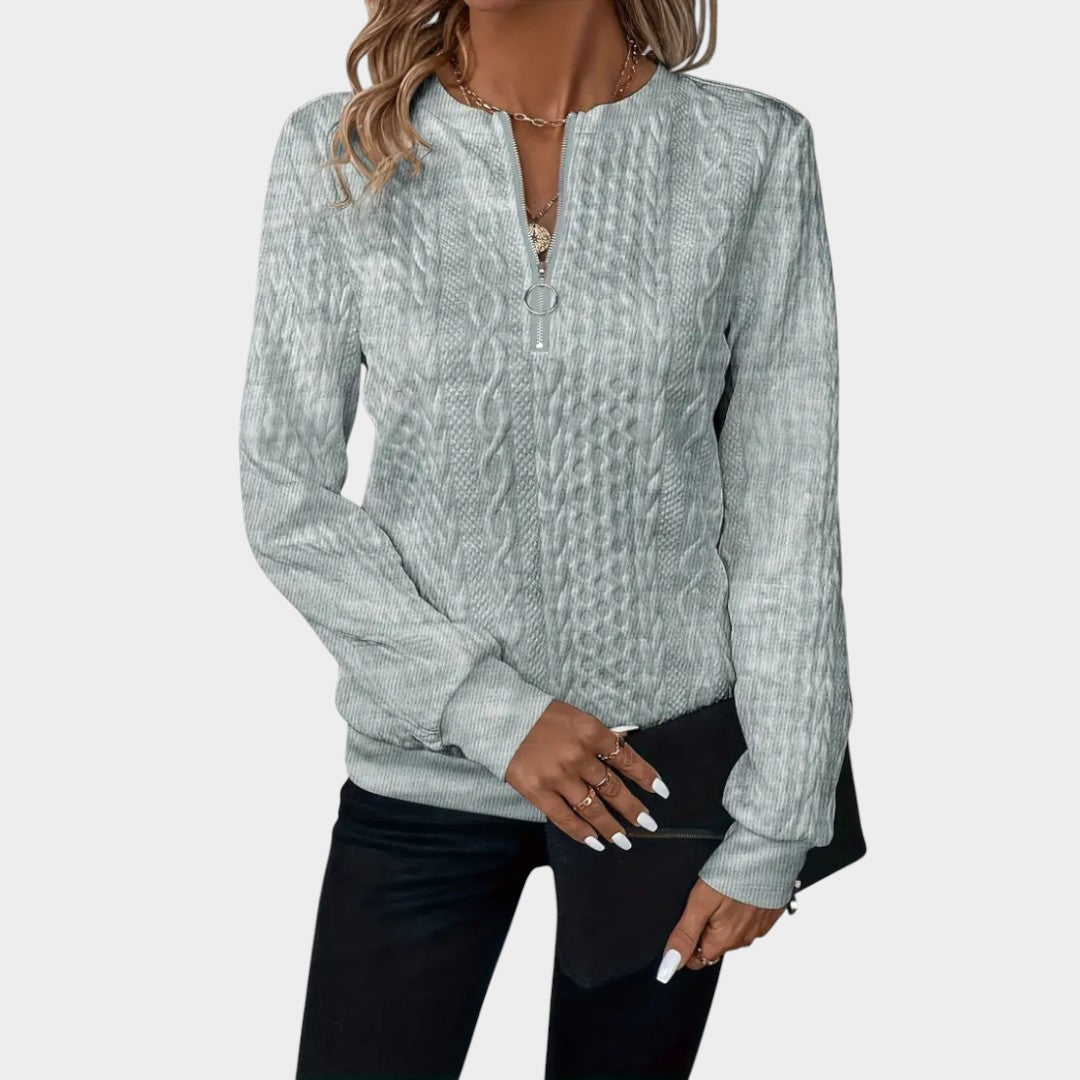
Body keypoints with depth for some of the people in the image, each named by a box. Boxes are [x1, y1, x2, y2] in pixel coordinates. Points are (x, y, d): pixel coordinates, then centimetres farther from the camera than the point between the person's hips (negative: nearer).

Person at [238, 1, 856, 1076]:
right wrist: (491, 708, -12)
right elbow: (285, 499, -4)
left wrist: (774, 825, -5)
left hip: (666, 774, 0)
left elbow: (786, 514, -4)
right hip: (425, 769, 0)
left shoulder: (752, 151, -5)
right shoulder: (337, 152, -4)